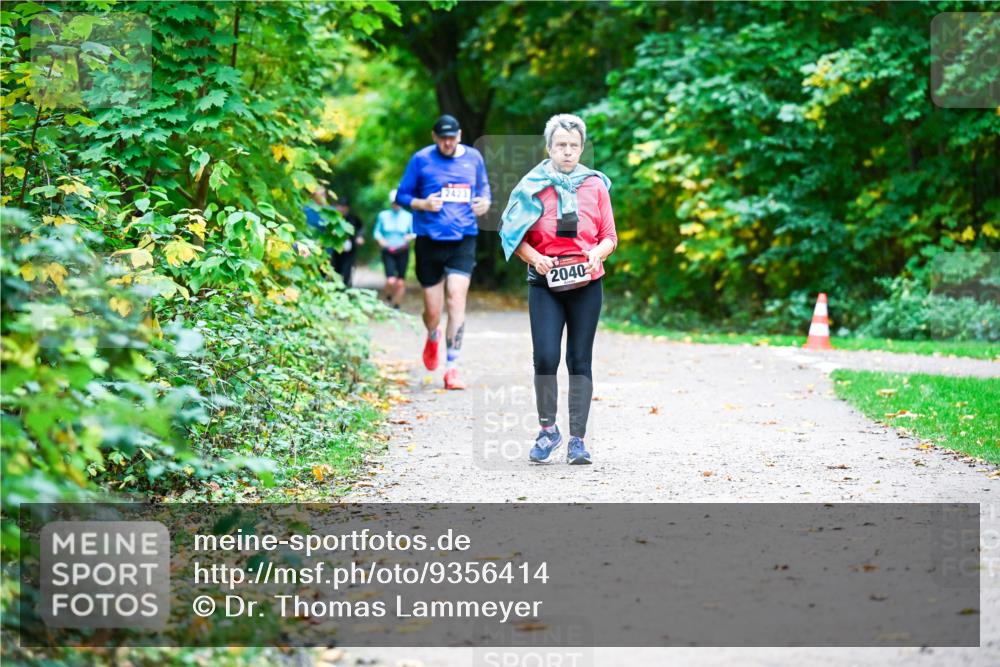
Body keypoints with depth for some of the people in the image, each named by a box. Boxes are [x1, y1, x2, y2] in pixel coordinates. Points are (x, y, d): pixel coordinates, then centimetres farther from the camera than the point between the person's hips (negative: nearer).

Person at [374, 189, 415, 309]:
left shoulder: (408, 216, 0)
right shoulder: (383, 215, 2)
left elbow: (414, 233, 3)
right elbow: (377, 231, 9)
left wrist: (410, 236, -20)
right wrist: (380, 239, -12)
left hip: (402, 252, 1)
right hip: (388, 252, -1)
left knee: (401, 282, -1)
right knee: (391, 281, -15)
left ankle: (396, 306, 17)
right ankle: (388, 298, 17)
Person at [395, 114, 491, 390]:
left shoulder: (473, 158, 8)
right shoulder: (421, 160, 0)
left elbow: (483, 188, 22)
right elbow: (401, 195, 5)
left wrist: (485, 202, -1)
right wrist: (423, 204, -15)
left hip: (463, 240, 1)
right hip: (429, 240, -1)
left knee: (457, 297, -16)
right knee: (433, 311, 3)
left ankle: (452, 368, -12)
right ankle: (433, 337, 42)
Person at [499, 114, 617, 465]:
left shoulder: (596, 185, 6)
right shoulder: (533, 185, 2)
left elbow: (609, 236, 8)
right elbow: (512, 232, 5)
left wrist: (597, 254, -13)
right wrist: (535, 259, -13)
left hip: (586, 283, 1)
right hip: (545, 283, -1)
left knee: (580, 359, 3)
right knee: (545, 358, -11)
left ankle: (577, 440, 7)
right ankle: (548, 430, 9)